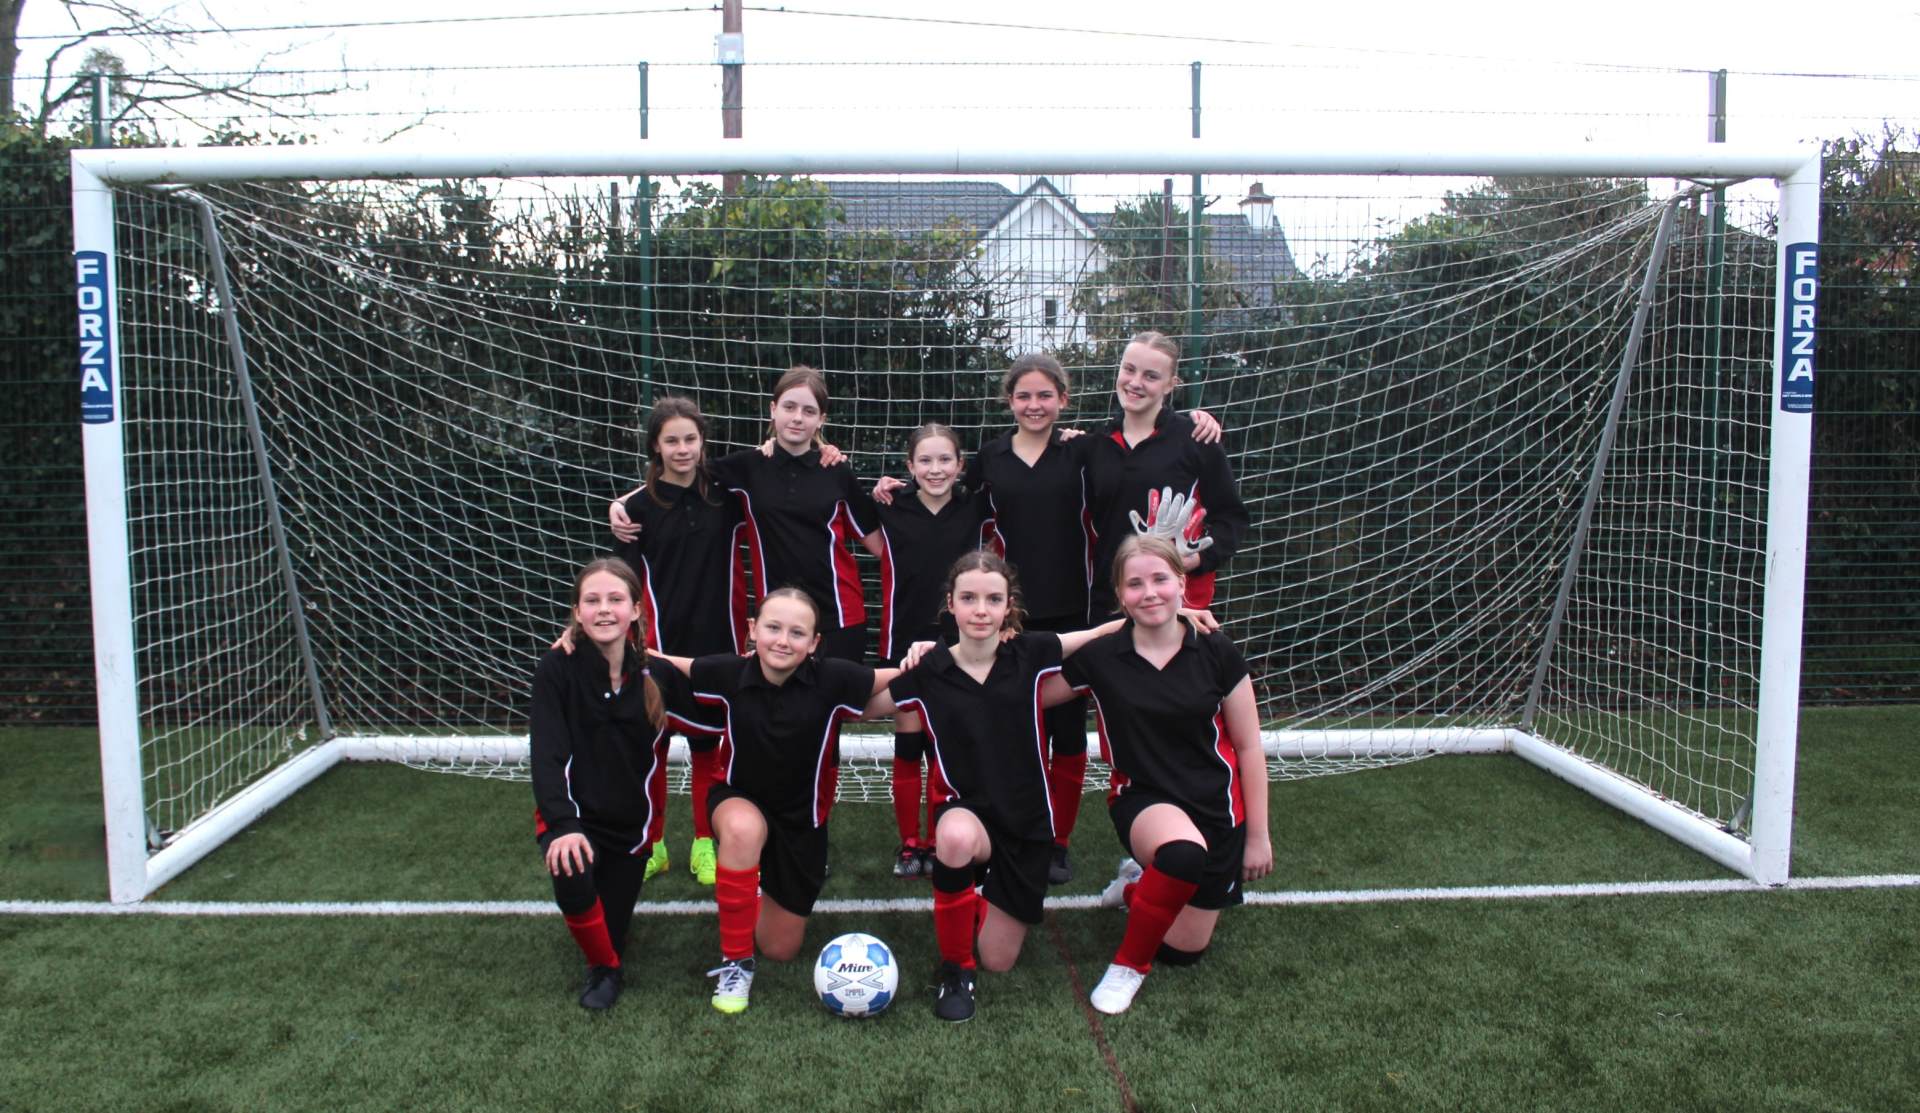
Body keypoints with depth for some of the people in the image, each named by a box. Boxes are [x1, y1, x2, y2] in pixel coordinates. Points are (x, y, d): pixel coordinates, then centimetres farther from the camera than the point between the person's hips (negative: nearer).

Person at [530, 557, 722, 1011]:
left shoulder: (657, 676, -8)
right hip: (573, 816, -2)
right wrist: (563, 824, -33)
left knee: (610, 935, 7)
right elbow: (547, 753, -20)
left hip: (630, 824, 3)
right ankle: (605, 968, -2)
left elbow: (711, 722, -3)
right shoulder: (557, 668, -15)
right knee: (573, 881, -34)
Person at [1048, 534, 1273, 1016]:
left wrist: (1258, 835, 1)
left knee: (1182, 950, 4)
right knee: (1183, 851, -38)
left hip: (1216, 806, 2)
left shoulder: (1216, 652, -9)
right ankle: (1128, 965, -12)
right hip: (1143, 799, -2)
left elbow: (1249, 747, -1)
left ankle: (1140, 881, 37)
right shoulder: (1099, 657, -9)